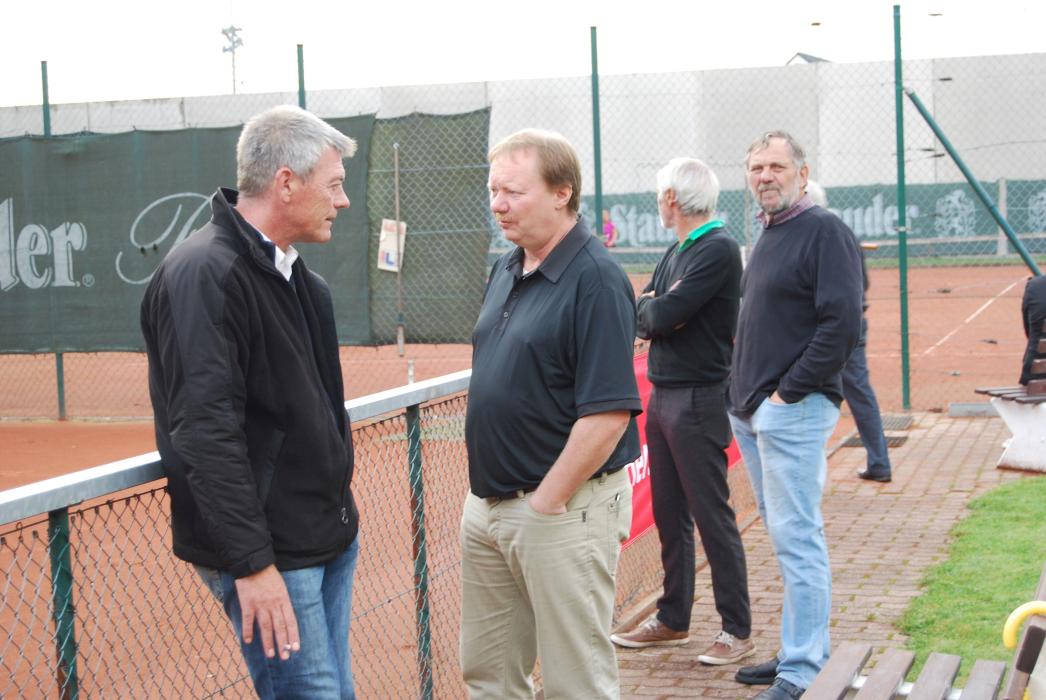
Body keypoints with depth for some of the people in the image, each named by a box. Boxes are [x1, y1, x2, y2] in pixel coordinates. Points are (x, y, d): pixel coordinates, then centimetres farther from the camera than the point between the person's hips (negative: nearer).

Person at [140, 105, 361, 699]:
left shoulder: (298, 276, 13)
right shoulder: (204, 275, -18)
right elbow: (205, 432, -24)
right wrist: (251, 562, -25)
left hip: (331, 539, 9)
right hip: (270, 553, -9)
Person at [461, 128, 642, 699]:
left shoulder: (596, 280, -16)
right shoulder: (504, 271, 10)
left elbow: (608, 414, -21)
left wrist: (547, 501, -16)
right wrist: (484, 493, 12)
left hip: (565, 508, -8)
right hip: (487, 500, 8)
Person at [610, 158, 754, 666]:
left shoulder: (718, 250, -14)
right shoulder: (676, 253, 16)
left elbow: (663, 316, -21)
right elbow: (643, 317, 11)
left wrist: (656, 306, 0)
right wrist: (659, 306, -9)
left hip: (698, 399, -9)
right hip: (662, 395, 9)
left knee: (712, 517, -4)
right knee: (669, 514, 14)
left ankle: (737, 630, 3)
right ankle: (673, 620, 24)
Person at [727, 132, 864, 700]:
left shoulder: (825, 231, -9)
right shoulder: (767, 236, 18)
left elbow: (842, 324, -18)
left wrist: (789, 391, -17)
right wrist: (744, 394, 14)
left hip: (793, 411, -9)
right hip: (751, 412, 9)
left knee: (796, 538, -9)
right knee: (785, 535, 14)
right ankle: (804, 652, 23)